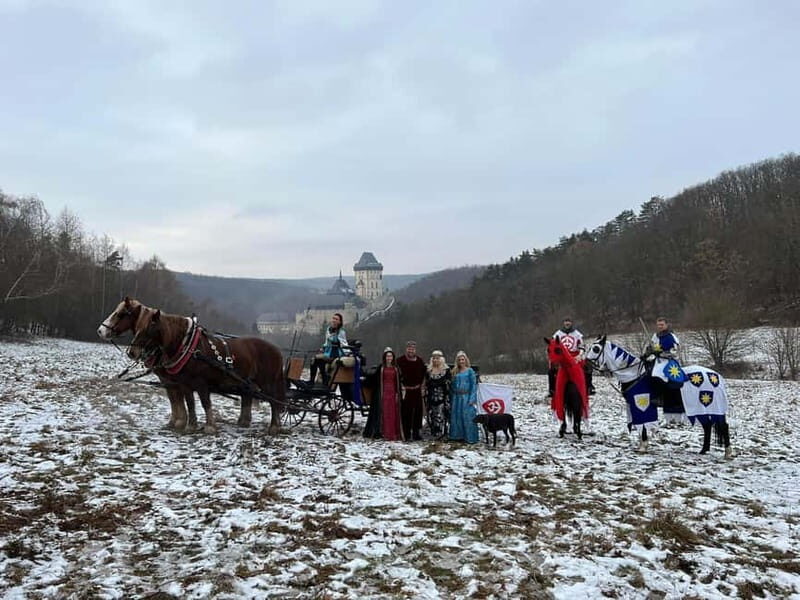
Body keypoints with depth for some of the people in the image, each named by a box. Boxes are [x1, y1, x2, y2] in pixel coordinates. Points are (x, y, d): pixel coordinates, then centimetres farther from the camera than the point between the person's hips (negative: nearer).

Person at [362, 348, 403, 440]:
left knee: (393, 414, 2)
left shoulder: (396, 368, 9)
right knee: (384, 413, -3)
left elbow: (398, 382, 9)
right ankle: (384, 433, 1)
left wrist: (398, 393, 1)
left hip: (393, 392, 2)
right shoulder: (380, 368, 2)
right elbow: (374, 379, 0)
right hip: (383, 392, -2)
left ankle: (394, 434, 6)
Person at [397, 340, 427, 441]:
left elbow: (424, 375, 18)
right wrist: (401, 388, -6)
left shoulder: (420, 361, 10)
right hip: (405, 391, -4)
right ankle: (406, 433, 3)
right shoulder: (400, 361, -3)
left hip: (417, 390, 4)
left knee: (418, 412, 4)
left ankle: (416, 433, 12)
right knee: (406, 413, -4)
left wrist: (422, 387, 11)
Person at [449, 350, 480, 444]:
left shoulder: (470, 371, -2)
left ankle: (470, 438, 1)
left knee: (468, 417, -5)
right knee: (456, 417, 7)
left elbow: (474, 385, -6)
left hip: (466, 397, -5)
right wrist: (451, 399, 11)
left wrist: (472, 399, -13)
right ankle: (459, 436, 18)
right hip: (456, 398, 5)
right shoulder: (455, 372, 12)